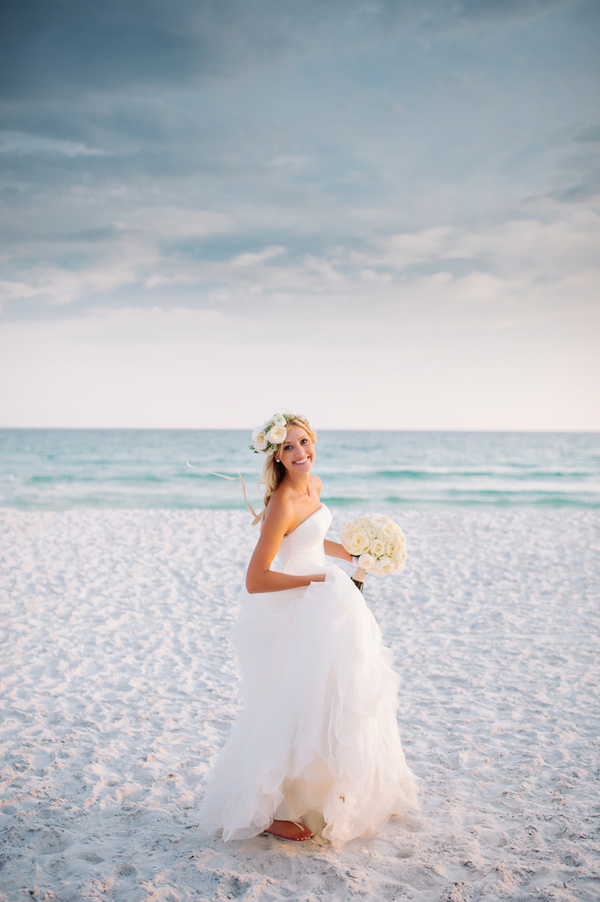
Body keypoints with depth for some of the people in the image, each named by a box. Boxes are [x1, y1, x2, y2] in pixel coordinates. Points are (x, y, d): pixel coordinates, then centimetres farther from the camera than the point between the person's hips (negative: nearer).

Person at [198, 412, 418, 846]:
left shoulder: (313, 484, 2)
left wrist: (352, 553, 14)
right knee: (298, 709, -3)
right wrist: (319, 578, -21)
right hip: (293, 615, -9)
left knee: (332, 701, 19)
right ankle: (266, 811, 14)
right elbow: (255, 580, -29)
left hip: (321, 605, 9)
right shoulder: (282, 504, -26)